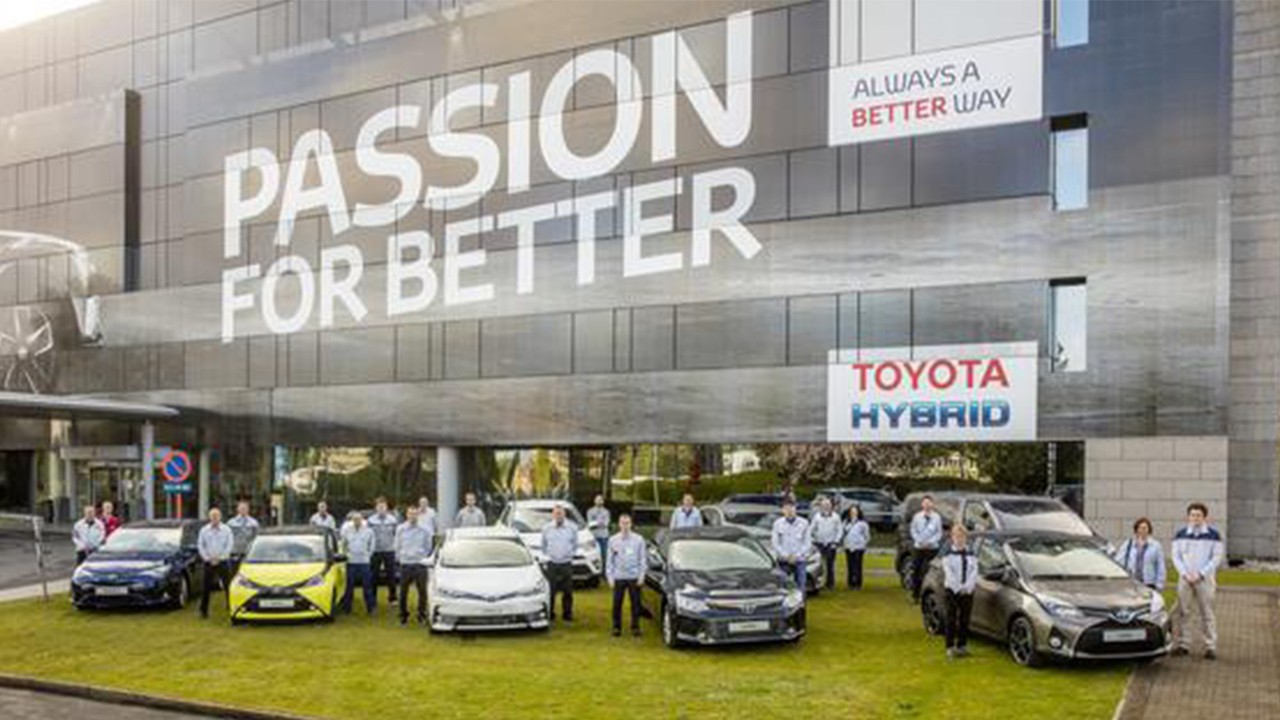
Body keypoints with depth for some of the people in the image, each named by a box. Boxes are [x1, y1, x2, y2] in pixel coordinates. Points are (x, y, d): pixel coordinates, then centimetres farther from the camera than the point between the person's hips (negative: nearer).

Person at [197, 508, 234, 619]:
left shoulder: (227, 530, 2)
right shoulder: (204, 530, 7)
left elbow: (230, 545, -2)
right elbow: (200, 545, 5)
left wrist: (219, 558, -9)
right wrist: (208, 558, -6)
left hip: (223, 562, -1)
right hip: (208, 563, 1)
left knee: (228, 586, -2)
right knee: (206, 588, 3)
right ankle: (203, 610, 10)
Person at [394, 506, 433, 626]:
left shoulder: (424, 530, 2)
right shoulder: (400, 529, 3)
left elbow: (428, 547, 9)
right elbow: (397, 546, 9)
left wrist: (424, 558, 2)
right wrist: (399, 559, 5)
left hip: (420, 565, -1)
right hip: (405, 564, 1)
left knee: (422, 591, 0)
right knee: (403, 592, 6)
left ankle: (422, 616, 12)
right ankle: (403, 616, 20)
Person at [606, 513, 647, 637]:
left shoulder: (638, 540, 1)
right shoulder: (613, 540, 3)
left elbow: (643, 559, 3)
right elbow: (609, 560, 5)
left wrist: (641, 575, -3)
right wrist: (610, 577, 0)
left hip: (634, 577, 0)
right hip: (619, 577, 0)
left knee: (635, 604, 4)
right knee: (617, 604, 3)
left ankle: (635, 627, 15)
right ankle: (616, 627, 15)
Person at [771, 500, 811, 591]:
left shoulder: (804, 523, 0)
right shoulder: (777, 524, 1)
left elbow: (807, 543, 0)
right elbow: (775, 543, 1)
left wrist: (797, 556, -9)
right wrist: (785, 556, -10)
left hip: (799, 561, 0)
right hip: (783, 562, 0)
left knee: (801, 588, -1)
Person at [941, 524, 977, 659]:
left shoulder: (971, 554, 8)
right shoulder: (949, 553, -2)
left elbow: (974, 571, 0)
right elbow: (948, 572, -9)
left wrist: (968, 586, -13)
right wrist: (958, 588, -17)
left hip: (967, 591, 3)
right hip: (952, 590, -3)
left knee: (965, 619, 7)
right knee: (952, 619, -2)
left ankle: (962, 645, 16)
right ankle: (950, 646, 2)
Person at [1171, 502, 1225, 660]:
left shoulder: (1214, 535, 0)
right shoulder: (1181, 534, 6)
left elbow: (1217, 558, -2)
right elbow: (1176, 556, 7)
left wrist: (1200, 574, -10)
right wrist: (1185, 573, -7)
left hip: (1205, 579, -2)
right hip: (1185, 579, 2)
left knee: (1207, 613, -2)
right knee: (1181, 612, 1)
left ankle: (1211, 647, 2)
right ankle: (1182, 644, 8)